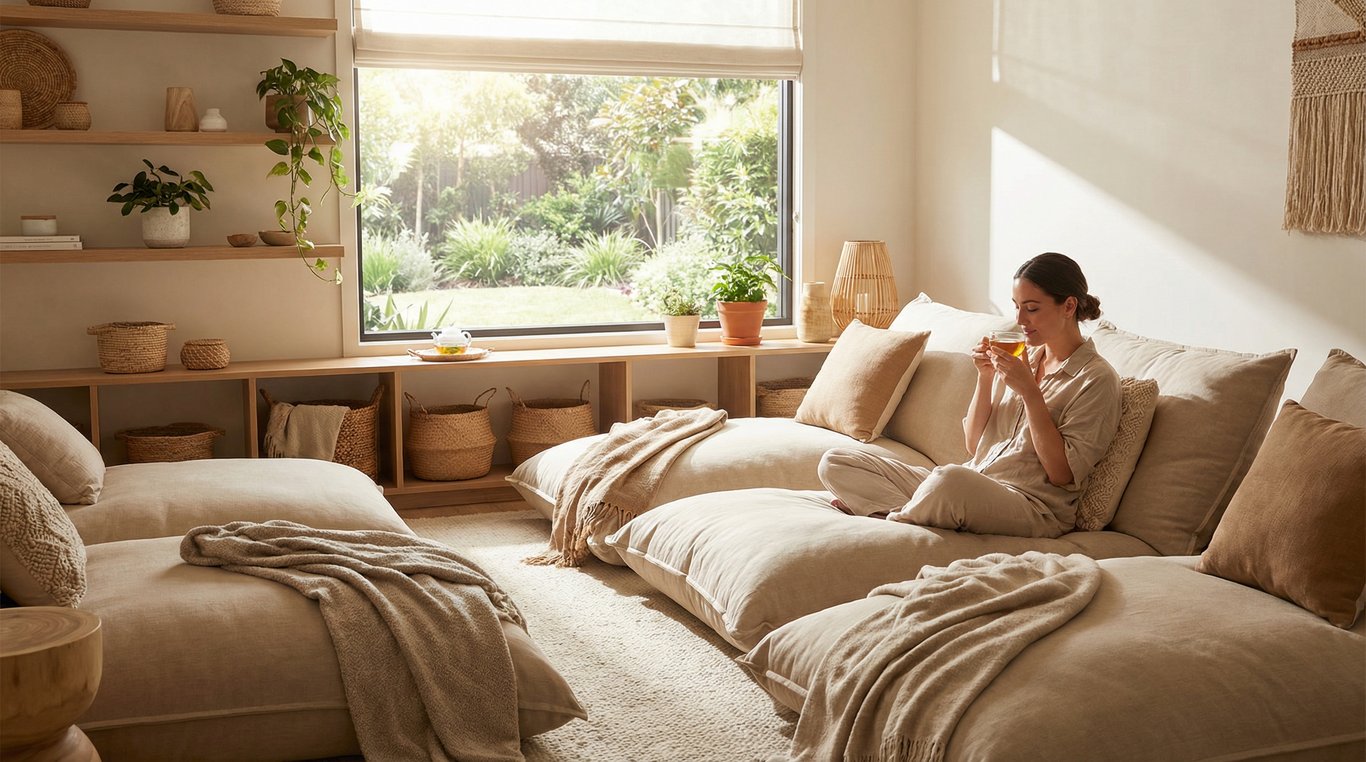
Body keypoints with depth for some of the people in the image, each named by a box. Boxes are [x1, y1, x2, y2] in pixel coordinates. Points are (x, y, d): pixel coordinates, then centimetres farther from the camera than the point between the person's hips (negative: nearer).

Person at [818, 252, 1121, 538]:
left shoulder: (1096, 379, -4)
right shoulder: (1021, 357, 16)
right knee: (835, 462, -4)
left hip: (1033, 507, -7)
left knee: (951, 478, -43)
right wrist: (985, 378, 0)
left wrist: (1029, 391, -15)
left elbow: (1062, 474, -12)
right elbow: (974, 445, 15)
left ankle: (896, 517, -15)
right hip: (972, 486, 7)